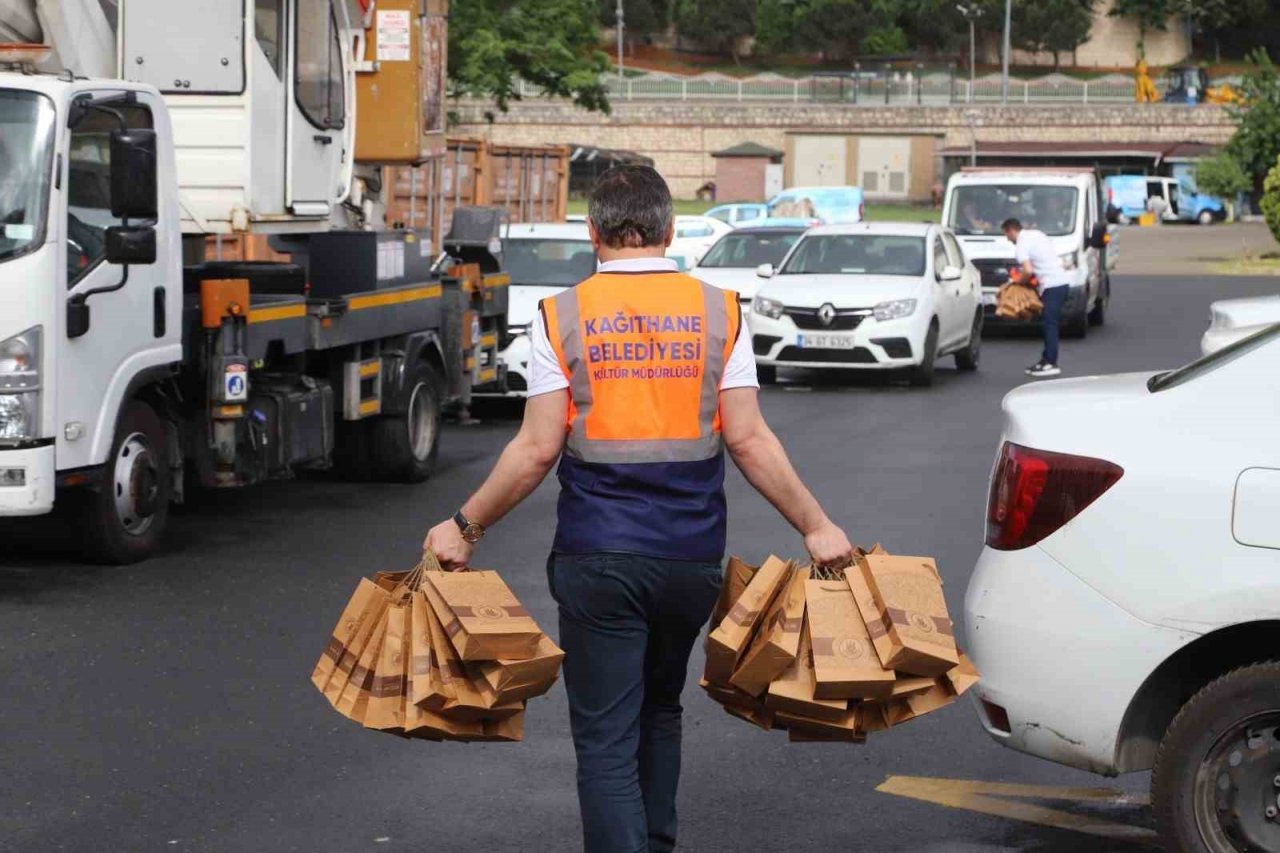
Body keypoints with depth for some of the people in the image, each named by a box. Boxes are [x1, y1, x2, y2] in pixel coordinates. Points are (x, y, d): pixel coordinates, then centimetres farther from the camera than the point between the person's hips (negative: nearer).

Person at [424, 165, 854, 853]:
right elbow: (748, 440, -3)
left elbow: (538, 449, -6)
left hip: (596, 558, -3)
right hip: (691, 556, 3)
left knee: (606, 738, 1)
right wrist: (815, 526, 6)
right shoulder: (718, 311, 0)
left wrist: (466, 526, 5)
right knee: (659, 710, 24)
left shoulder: (563, 316, -4)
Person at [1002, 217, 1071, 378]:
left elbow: (1028, 271, -21)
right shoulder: (1036, 234, 19)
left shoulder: (1021, 245, -9)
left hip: (1052, 285, -9)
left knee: (1050, 324, -10)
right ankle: (1046, 359, 17)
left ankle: (1051, 364, -12)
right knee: (1051, 324, 13)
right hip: (1062, 281, 9)